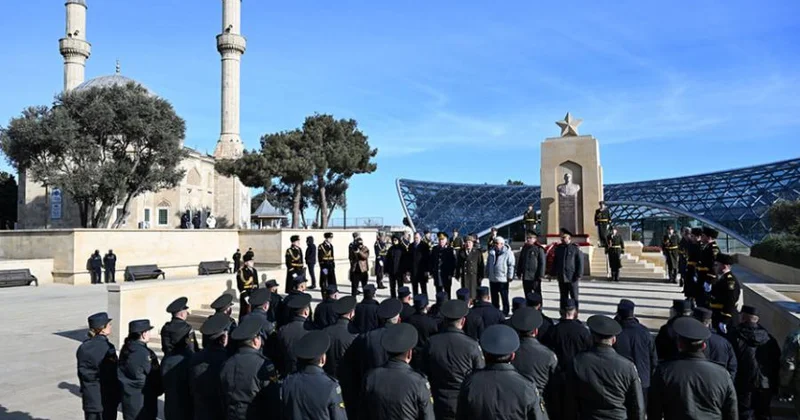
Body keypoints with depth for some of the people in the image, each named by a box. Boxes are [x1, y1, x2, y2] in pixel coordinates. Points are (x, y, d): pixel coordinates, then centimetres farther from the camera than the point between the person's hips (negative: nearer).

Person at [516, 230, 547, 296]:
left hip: (535, 277, -6)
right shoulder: (524, 248, 13)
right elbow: (520, 262, 18)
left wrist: (540, 275, -14)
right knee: (527, 295, 13)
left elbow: (542, 263, -9)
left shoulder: (539, 249, -6)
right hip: (525, 277, 6)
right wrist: (519, 273, 13)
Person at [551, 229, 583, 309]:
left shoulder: (575, 248, -6)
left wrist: (578, 275, -12)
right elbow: (555, 262, 15)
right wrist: (554, 273, 8)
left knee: (574, 297, 5)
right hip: (561, 278, 5)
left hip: (572, 278, -5)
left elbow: (580, 263, -8)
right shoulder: (558, 248, 9)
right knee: (563, 297, 11)